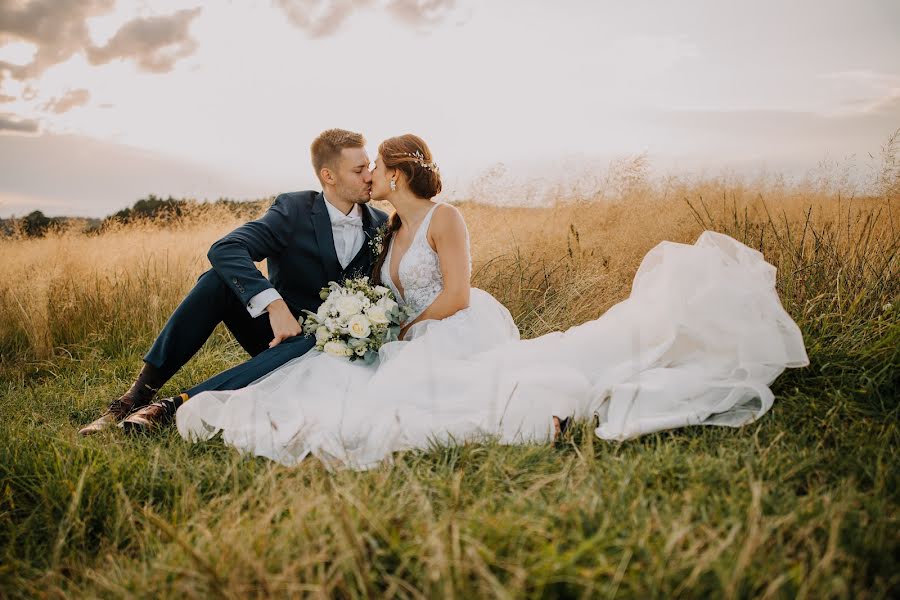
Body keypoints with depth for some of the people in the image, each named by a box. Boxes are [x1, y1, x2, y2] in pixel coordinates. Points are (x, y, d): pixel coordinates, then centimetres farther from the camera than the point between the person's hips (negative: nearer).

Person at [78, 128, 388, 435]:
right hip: (275, 327, 0)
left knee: (310, 348, -38)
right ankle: (138, 395, -26)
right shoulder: (294, 209, -9)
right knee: (218, 279, -27)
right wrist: (274, 304, -37)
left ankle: (172, 406, -39)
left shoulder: (380, 225, 0)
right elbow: (223, 250, -24)